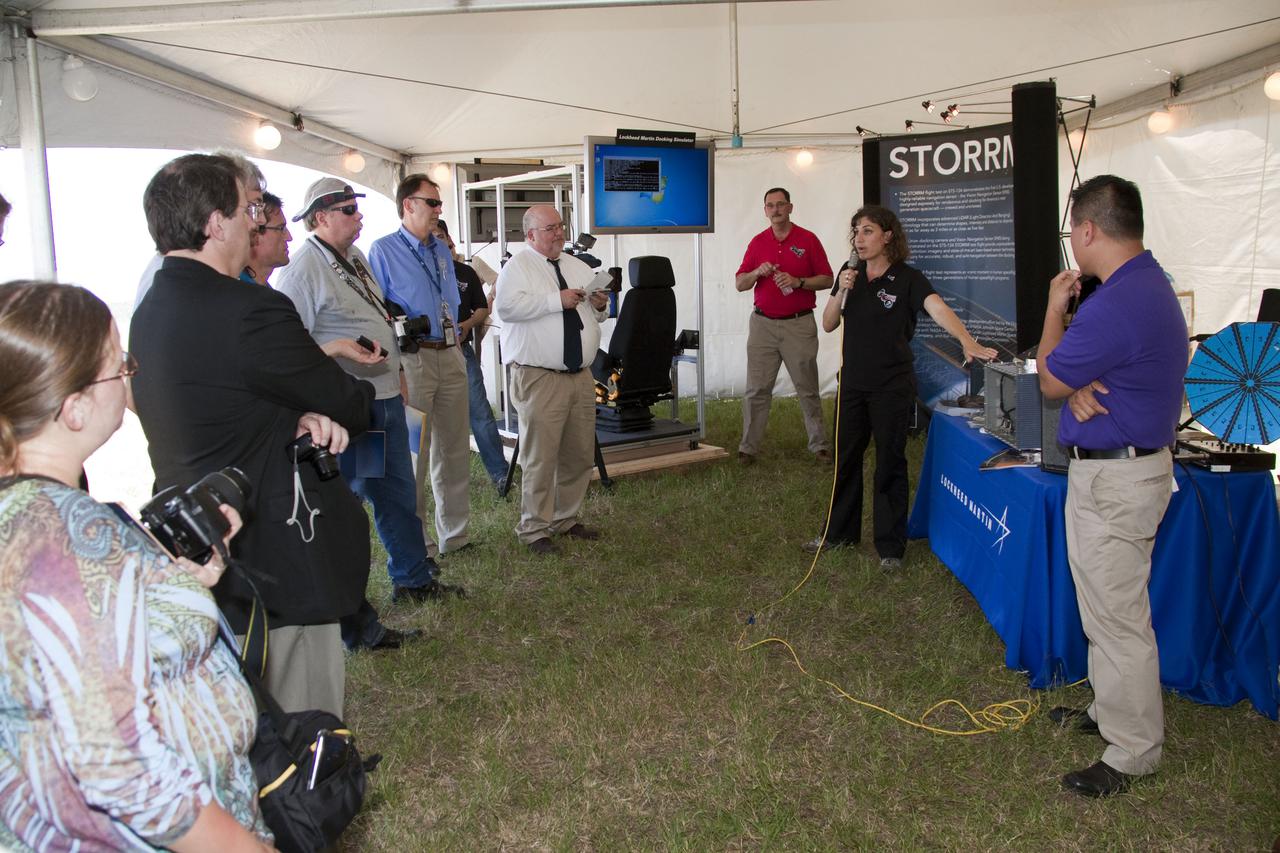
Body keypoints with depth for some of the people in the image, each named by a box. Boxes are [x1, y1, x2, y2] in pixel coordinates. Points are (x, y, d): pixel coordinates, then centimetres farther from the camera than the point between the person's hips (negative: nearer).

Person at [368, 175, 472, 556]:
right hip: (412, 358, -7)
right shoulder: (383, 250, -5)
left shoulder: (442, 251, 16)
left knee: (455, 449, 11)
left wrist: (456, 341, 14)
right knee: (412, 456, -1)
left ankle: (454, 534, 23)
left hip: (451, 356, 7)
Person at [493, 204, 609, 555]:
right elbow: (507, 305, -20)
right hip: (539, 379, -7)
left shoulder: (578, 267, 18)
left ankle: (566, 519, 26)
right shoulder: (519, 266, -2)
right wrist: (557, 300, -19)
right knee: (541, 457, -6)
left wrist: (599, 305, 2)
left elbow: (594, 316, 25)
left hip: (580, 376, 7)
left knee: (580, 454, 11)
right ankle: (534, 530, 6)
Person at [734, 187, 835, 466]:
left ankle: (820, 445, 14)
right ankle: (748, 447, 7)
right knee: (756, 390, 1)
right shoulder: (757, 242, 9)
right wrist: (758, 272, -12)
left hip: (799, 325, -2)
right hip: (763, 325, 2)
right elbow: (739, 284, 8)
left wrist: (798, 282, -15)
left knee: (807, 389, 4)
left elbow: (826, 279, 1)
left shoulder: (808, 240, 2)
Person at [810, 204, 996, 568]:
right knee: (846, 457, 14)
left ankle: (890, 546, 16)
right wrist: (842, 292, -12)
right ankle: (840, 531, 31)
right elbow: (828, 324, 5)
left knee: (890, 463, 4)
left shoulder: (908, 279, -11)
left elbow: (939, 309, -28)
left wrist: (967, 341, -44)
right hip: (853, 383, 5)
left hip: (892, 387, -5)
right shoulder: (849, 273, 4)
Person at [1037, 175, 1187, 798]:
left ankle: (1132, 753, 13)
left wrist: (1054, 307, 1)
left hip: (1114, 478, -11)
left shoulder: (1116, 305, -26)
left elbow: (1049, 381, -12)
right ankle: (1110, 710, 38)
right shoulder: (1148, 281, 9)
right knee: (1104, 609, 23)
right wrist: (1080, 388, -12)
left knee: (1118, 617, 0)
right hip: (1115, 468, 11)